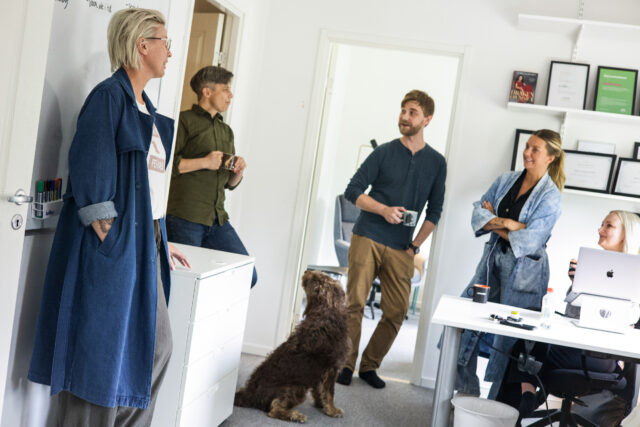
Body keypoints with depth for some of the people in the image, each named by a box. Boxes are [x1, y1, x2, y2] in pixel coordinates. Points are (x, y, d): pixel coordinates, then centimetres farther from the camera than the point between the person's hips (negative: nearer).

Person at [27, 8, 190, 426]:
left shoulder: (146, 108, 16)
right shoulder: (109, 96, -9)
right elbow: (89, 173, -17)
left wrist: (161, 240, 16)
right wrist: (110, 242, -20)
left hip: (145, 242, 9)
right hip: (112, 243, -9)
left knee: (157, 345, 12)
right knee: (101, 349, -1)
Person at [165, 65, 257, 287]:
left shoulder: (226, 131, 22)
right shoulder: (185, 121, -1)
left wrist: (238, 172, 3)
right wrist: (204, 163, -12)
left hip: (217, 219, 7)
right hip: (184, 219, -7)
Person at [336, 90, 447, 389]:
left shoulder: (436, 163, 8)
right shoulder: (384, 152, 2)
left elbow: (434, 212, 13)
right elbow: (353, 191, 1)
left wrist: (415, 246, 4)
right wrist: (384, 210, -14)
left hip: (401, 249, 2)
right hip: (367, 239, -2)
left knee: (396, 312, 2)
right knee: (354, 303, -4)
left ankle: (370, 365, 18)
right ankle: (346, 363, 9)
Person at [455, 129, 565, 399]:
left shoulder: (550, 197, -10)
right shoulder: (506, 180, 7)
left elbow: (529, 241, -18)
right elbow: (478, 214, 0)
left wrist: (493, 223, -8)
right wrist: (507, 223, -15)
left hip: (524, 271, -6)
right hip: (493, 261, 6)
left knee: (508, 340, 0)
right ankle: (467, 391, 23)